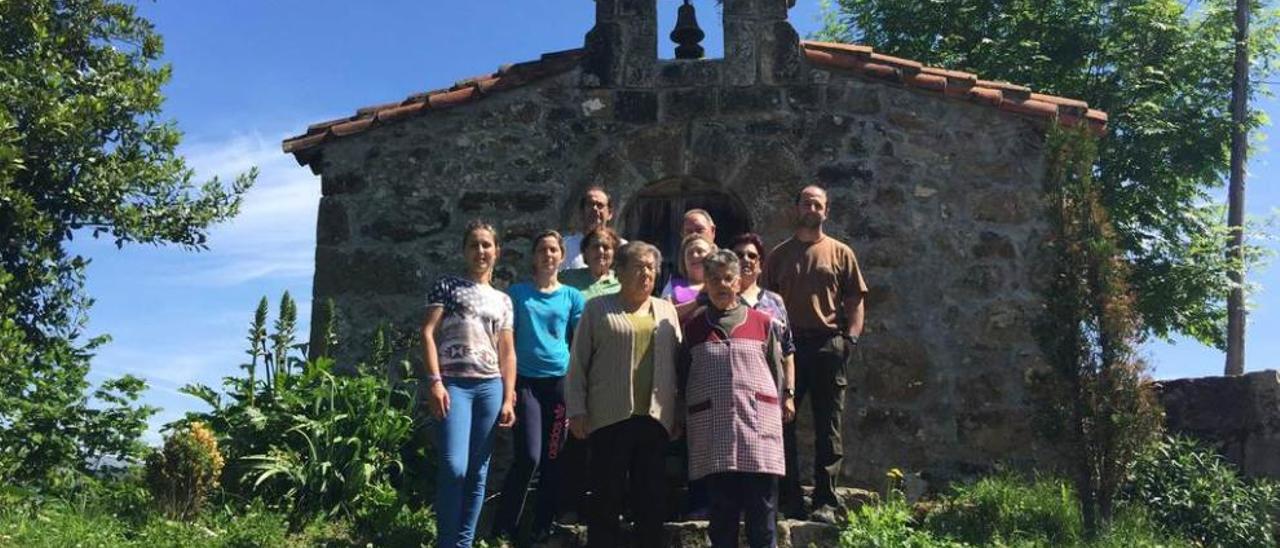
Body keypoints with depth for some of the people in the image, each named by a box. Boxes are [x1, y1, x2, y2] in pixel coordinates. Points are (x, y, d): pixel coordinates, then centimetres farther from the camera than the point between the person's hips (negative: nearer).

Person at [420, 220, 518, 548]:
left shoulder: (503, 300, 17)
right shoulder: (447, 286, 7)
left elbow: (507, 352, 15)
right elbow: (428, 333, -1)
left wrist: (508, 398, 6)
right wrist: (434, 382, -12)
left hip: (490, 387, 4)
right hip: (453, 384, -4)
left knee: (478, 471, 4)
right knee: (454, 467, -15)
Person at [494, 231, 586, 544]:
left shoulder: (572, 296, 9)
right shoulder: (517, 293, 6)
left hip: (560, 381, 2)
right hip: (525, 380, -2)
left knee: (553, 459, 4)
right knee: (529, 456, -13)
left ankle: (542, 529, 16)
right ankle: (504, 527, 1)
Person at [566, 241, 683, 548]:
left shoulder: (667, 311, 16)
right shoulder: (598, 309, 6)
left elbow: (677, 362, 16)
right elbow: (578, 363, 3)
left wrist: (679, 413, 10)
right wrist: (577, 410, -5)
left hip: (655, 418, 3)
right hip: (609, 417, -3)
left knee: (652, 498, 5)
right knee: (607, 497, 0)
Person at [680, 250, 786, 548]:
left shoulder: (762, 322, 9)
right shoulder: (693, 327, 10)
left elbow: (777, 373, 11)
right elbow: (683, 378, 12)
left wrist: (775, 416, 7)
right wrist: (685, 420, 7)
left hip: (758, 426, 0)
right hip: (712, 432, 1)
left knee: (762, 514, -1)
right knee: (722, 515, 6)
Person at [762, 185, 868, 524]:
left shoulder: (841, 253, 9)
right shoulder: (779, 255, 13)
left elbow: (856, 301, 7)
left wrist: (850, 337, -6)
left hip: (828, 345, -1)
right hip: (786, 345, 1)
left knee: (828, 427, 1)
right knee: (782, 423, 0)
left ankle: (826, 502, 4)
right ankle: (789, 499, 8)